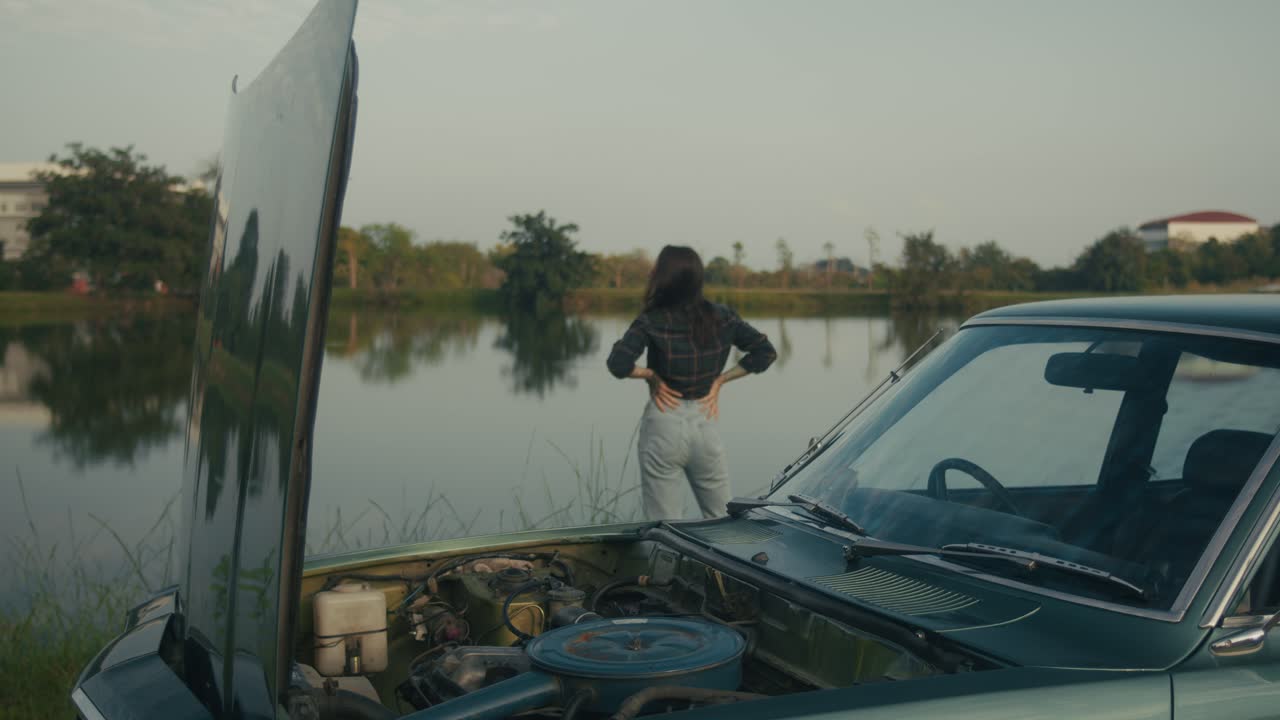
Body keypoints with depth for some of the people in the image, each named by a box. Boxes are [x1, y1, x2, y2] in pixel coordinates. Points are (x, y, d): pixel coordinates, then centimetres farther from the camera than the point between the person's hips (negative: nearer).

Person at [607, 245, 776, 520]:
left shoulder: (651, 322, -12)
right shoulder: (722, 317, 0)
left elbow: (619, 364, -25)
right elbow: (765, 351, 0)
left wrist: (650, 375, -7)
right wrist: (720, 380, 1)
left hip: (664, 427, -3)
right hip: (705, 425, 3)